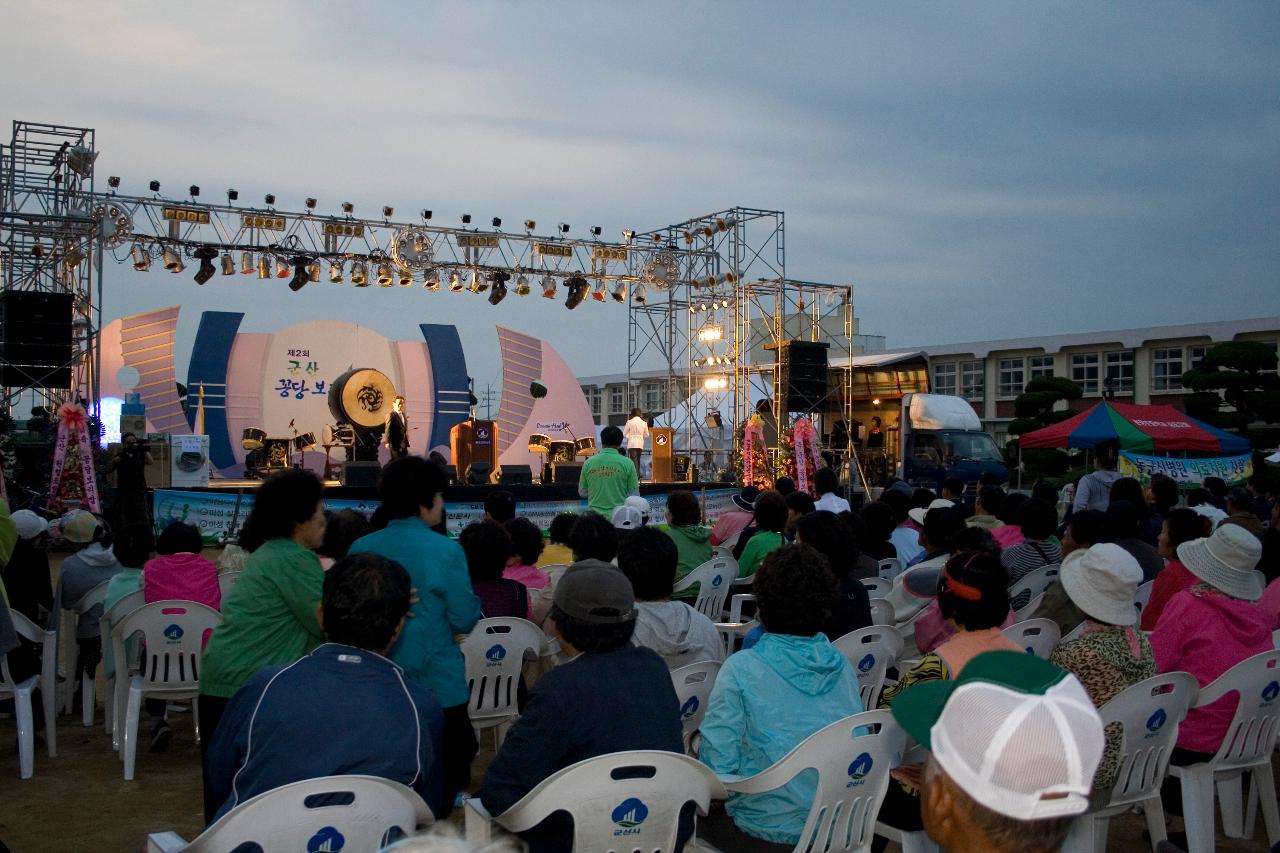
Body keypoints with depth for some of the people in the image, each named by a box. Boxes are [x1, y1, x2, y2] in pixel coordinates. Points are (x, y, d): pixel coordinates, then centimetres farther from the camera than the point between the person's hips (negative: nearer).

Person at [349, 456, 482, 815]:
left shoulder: (361, 549, -3)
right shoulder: (445, 550, -15)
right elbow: (464, 621, -11)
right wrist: (474, 602, 10)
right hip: (438, 689, -4)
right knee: (442, 784, 12)